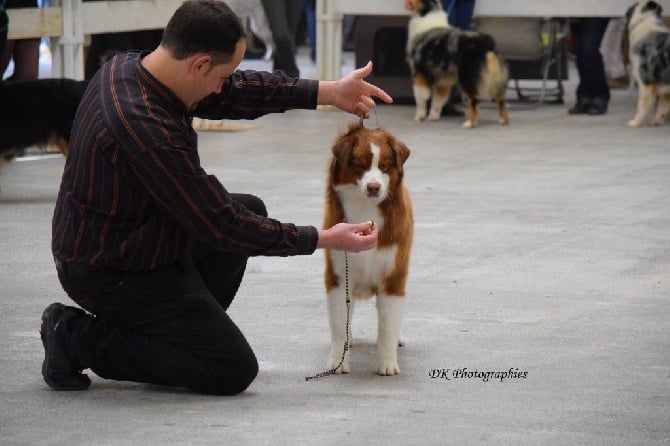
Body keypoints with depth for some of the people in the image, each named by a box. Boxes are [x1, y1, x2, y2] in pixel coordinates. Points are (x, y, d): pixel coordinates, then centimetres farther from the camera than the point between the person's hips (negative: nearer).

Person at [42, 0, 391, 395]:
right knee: (234, 371, -8)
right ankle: (80, 338, -3)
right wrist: (322, 240, -15)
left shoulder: (129, 67, -5)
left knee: (251, 209, 18)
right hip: (110, 275, -10)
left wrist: (328, 92, 3)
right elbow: (222, 226, -24)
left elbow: (236, 91, 7)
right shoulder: (146, 129, -32)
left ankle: (178, 330, 16)